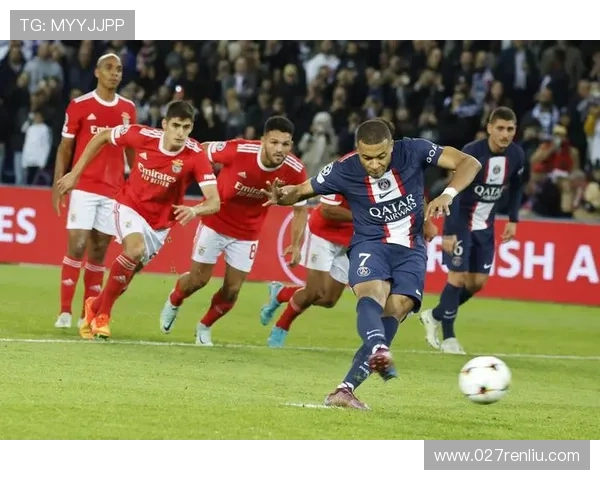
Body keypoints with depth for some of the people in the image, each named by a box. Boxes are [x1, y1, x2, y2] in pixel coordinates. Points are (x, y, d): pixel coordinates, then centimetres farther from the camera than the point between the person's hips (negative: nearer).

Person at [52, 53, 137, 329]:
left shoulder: (128, 109, 8)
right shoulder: (79, 106, -2)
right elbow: (65, 148, 2)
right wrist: (58, 186, -4)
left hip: (114, 190, 3)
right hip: (84, 187, -3)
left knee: (99, 251, 4)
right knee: (76, 246, -10)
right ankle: (65, 311, -6)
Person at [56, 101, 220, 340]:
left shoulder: (195, 156, -25)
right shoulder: (143, 136, -23)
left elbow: (214, 202, -30)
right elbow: (102, 137, -5)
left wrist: (194, 210, -52)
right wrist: (75, 174, -3)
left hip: (159, 223, 2)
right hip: (130, 206, -2)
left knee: (128, 272, 9)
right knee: (136, 249, -29)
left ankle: (96, 307, 40)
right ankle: (102, 314, -11)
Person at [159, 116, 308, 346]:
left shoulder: (295, 171, -22)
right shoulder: (238, 150, -31)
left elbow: (300, 209, -6)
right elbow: (202, 150, -13)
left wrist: (297, 245, -15)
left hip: (246, 234, 2)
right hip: (215, 223, -2)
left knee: (232, 291, 3)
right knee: (198, 279, 5)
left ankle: (204, 327, 32)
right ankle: (173, 302, 40)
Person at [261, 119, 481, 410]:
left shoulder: (412, 152, -9)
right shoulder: (344, 171, -9)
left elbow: (469, 163, -7)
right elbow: (301, 191, 4)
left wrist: (447, 194, -25)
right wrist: (281, 197, -20)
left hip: (411, 250, 2)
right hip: (370, 245, -2)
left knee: (395, 310, -20)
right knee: (372, 293, -33)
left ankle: (346, 389, -23)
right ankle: (379, 351, -65)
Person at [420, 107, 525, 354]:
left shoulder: (516, 155, -7)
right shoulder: (472, 153, -24)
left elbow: (515, 187, 12)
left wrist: (513, 220, 5)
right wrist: (449, 233, -27)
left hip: (485, 226, 6)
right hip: (461, 221, -6)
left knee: (478, 282, 4)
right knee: (458, 276, -10)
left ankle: (435, 315, 25)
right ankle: (448, 338, 0)